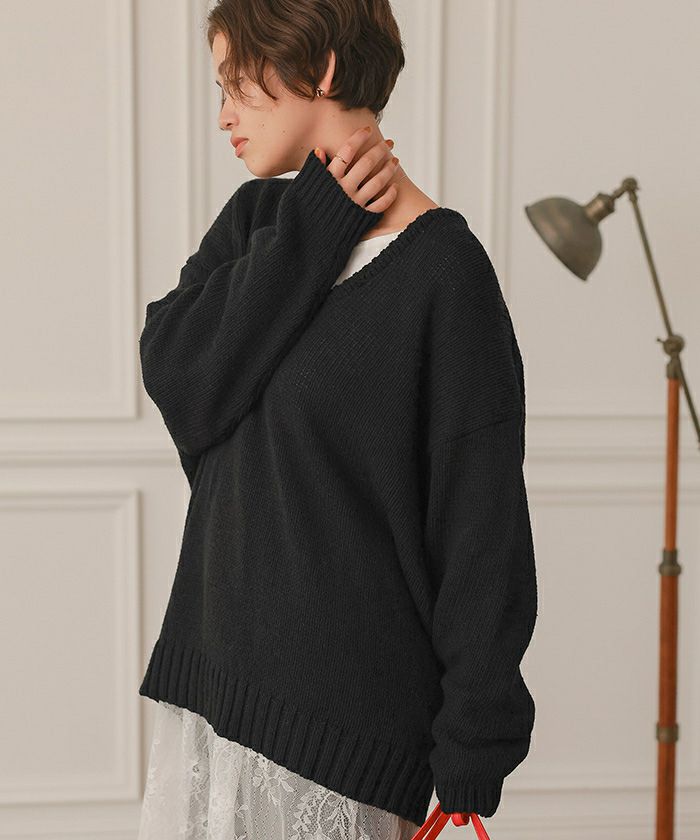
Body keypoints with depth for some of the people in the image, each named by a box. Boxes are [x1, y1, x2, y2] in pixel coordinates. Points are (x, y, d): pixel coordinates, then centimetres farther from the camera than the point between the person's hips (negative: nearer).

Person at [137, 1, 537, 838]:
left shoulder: (441, 270, -13)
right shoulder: (259, 220, 8)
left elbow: (482, 526, -13)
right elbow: (174, 374, -7)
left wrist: (472, 754, -12)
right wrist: (315, 226, -11)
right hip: (213, 667, 6)